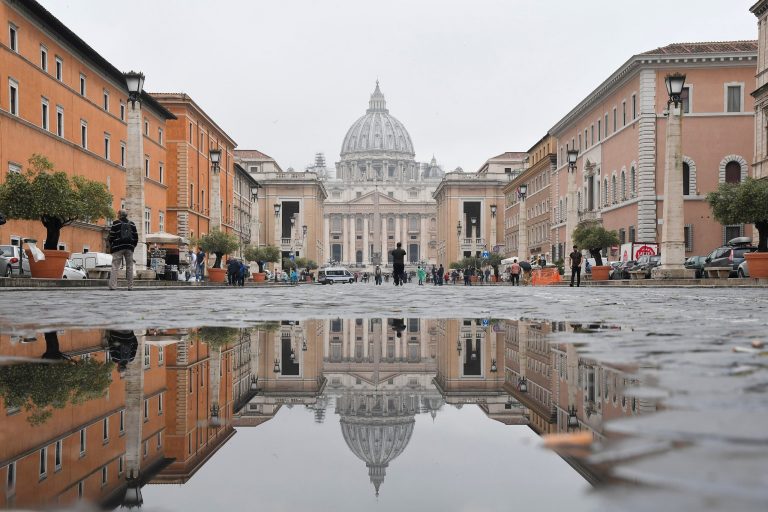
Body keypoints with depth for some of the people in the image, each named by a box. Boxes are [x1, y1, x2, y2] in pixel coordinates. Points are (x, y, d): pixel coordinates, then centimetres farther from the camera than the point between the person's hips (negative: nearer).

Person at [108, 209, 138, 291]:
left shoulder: (116, 223, 0)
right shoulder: (132, 224, 11)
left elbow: (111, 236, -2)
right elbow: (136, 237, 10)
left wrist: (111, 245, 11)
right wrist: (133, 246, 18)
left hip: (118, 247, -3)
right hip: (129, 248, 3)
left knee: (115, 266, -3)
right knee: (129, 267, 7)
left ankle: (113, 285, -12)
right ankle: (130, 286, 5)